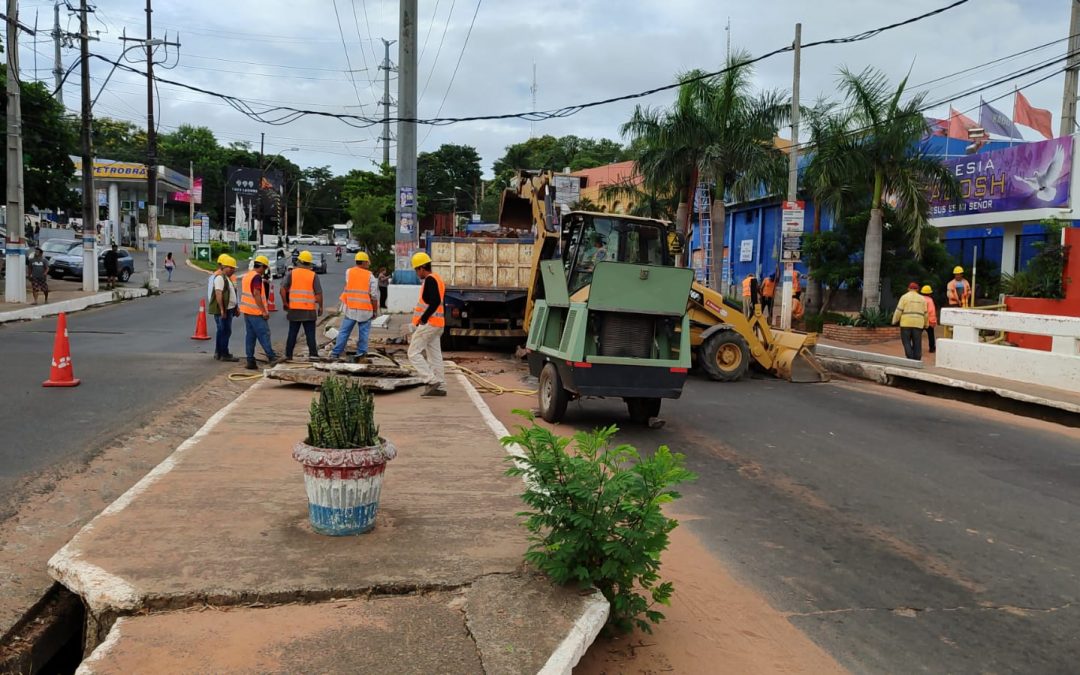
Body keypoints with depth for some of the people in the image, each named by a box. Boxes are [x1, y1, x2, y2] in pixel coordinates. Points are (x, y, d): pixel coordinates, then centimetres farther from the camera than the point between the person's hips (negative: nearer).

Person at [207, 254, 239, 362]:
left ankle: (218, 353, 24)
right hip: (223, 310, -10)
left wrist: (235, 308, 23)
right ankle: (224, 354, -2)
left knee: (222, 331, 16)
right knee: (225, 332, -7)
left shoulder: (226, 277, 18)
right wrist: (222, 310, -26)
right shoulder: (219, 277, -15)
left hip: (227, 309, 10)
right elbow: (218, 294, -23)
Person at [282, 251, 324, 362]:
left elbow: (283, 288, -5)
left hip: (294, 309, 2)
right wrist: (320, 307, 5)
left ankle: (288, 355, 14)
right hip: (309, 310, -2)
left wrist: (285, 303, 6)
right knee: (310, 334, 3)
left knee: (292, 334, 11)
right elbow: (318, 293, -6)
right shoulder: (313, 275, -2)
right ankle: (313, 354, -2)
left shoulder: (291, 273, 1)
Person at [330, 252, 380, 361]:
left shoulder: (349, 272, 1)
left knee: (344, 331, 6)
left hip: (350, 308, 2)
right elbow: (373, 296, -5)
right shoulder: (370, 276, -4)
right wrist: (375, 311, 5)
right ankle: (361, 353, 8)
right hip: (365, 310, -2)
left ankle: (336, 352, 6)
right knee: (363, 333, 6)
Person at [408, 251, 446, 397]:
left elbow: (435, 302, -24)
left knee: (414, 353, -6)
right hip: (437, 324, 10)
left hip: (428, 324, -10)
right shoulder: (437, 279, 18)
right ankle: (440, 387, 12)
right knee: (435, 356, 11)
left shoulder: (429, 280, -13)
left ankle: (432, 381, -12)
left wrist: (423, 319, -19)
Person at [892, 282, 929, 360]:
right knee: (917, 344, 6)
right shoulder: (922, 299, 12)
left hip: (906, 323, -3)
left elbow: (899, 311, -6)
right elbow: (925, 313, 13)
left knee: (906, 342, 1)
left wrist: (894, 321, 2)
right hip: (918, 324, 3)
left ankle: (910, 358, -13)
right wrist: (926, 325, 21)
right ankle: (917, 360, 6)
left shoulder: (904, 297, 0)